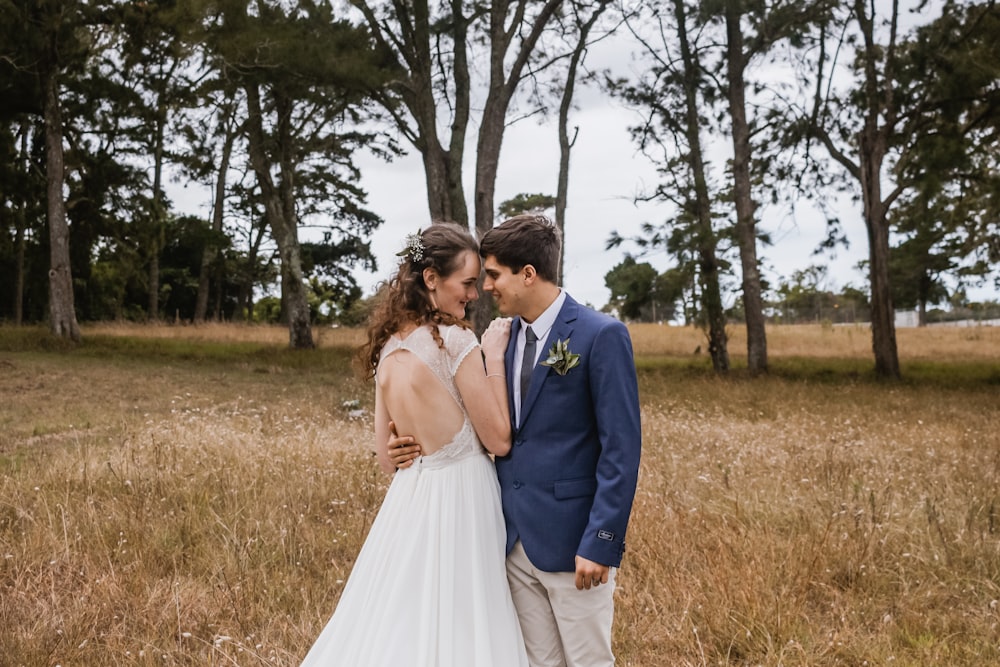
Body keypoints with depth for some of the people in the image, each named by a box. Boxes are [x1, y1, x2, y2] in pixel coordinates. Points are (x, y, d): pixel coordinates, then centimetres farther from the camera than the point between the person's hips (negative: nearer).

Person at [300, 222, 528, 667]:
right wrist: (494, 357, -8)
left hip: (408, 498, 7)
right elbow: (499, 440, -12)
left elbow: (385, 456, 8)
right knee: (453, 629, 5)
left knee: (398, 624, 16)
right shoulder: (455, 339, -17)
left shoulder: (388, 347, 4)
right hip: (459, 501, -7)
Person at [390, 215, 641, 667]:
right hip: (516, 541, 6)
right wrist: (426, 446, -2)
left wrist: (600, 544, -17)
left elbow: (621, 448, -14)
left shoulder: (600, 336, -12)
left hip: (572, 541, -6)